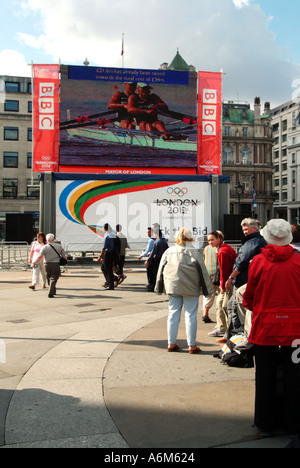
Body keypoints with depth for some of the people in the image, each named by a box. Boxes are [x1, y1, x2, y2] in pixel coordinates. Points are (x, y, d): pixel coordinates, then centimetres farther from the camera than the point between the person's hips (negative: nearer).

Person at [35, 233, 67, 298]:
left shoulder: (44, 247, -2)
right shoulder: (59, 246, 4)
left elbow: (40, 257, -11)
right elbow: (64, 256, 7)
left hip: (47, 264, 1)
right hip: (56, 265, -1)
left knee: (49, 278, 20)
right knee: (53, 279, 0)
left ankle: (53, 291, 31)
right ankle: (50, 293, -13)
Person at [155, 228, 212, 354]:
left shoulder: (169, 251, 4)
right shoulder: (195, 253, -7)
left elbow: (161, 270, 9)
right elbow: (203, 272, -5)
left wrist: (159, 287, 18)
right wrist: (207, 289, 2)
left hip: (172, 287, 4)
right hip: (190, 289, -3)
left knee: (173, 314, 11)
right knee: (191, 316, 4)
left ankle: (171, 343, 16)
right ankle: (192, 345, 9)